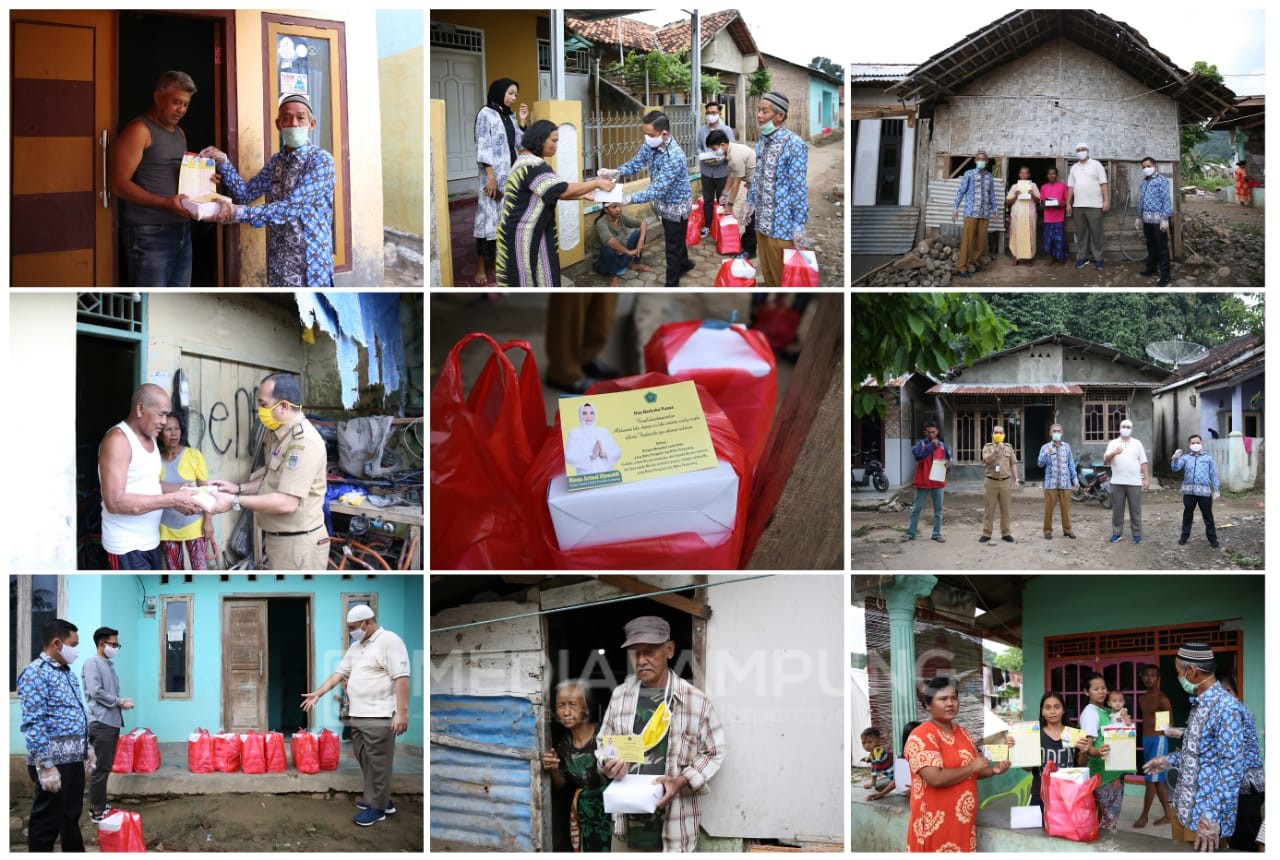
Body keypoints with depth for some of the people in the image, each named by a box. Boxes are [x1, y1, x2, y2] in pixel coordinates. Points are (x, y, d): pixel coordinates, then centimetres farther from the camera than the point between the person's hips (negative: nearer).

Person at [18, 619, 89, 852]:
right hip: (53, 760, -9)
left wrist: (87, 747, 23)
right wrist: (46, 767, -24)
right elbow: (34, 724, -20)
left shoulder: (68, 673, 15)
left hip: (73, 758, 9)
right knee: (47, 821, -2)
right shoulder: (36, 673, -15)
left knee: (71, 816, 17)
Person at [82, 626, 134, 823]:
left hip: (112, 722, 9)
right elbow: (96, 692, -17)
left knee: (106, 767, 12)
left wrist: (121, 703, 2)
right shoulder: (92, 663, -8)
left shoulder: (108, 665, 18)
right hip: (101, 723, -9)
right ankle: (97, 810, -5)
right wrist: (120, 702, -10)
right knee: (100, 768, -8)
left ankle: (100, 804, 19)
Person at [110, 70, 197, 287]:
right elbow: (120, 185, -14)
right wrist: (165, 203, -24)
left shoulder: (179, 134, 19)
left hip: (181, 230, 8)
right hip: (149, 234, -8)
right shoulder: (139, 130, -6)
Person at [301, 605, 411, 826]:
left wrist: (402, 712, -22)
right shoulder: (355, 647, 17)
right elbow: (339, 673, 23)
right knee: (365, 760, 13)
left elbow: (401, 678, -17)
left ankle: (377, 807, 4)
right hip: (357, 716, 9)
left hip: (379, 717, -9)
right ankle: (381, 799, 23)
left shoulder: (389, 641, -11)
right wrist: (318, 693, 15)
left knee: (377, 764, -3)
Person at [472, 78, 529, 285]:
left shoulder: (507, 116, 14)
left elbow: (517, 144, 16)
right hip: (493, 176, -8)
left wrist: (522, 122, 5)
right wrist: (491, 177, -20)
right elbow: (483, 148, -14)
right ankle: (480, 269, -6)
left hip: (509, 176, 8)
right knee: (489, 219, -8)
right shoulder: (486, 114, -8)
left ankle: (496, 264, 17)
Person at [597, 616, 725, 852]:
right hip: (627, 820, 3)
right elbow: (603, 742, 17)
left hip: (674, 822, -3)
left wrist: (681, 781, -14)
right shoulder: (620, 695, 5)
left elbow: (714, 752, 1)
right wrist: (609, 763, -6)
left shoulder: (695, 700, -6)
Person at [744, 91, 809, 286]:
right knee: (768, 273, 16)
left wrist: (799, 224, -16)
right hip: (761, 220, 8)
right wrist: (750, 202, 19)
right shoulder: (762, 142, 10)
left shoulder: (794, 144, -14)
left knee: (783, 278, -1)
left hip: (782, 224, -8)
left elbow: (799, 187, -15)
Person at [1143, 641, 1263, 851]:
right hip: (1195, 808, 9)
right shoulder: (1200, 705, 11)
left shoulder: (1225, 708, -20)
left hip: (1210, 816, -9)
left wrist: (1211, 816, -29)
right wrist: (1170, 761, 25)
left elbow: (1232, 768, -25)